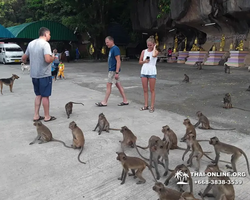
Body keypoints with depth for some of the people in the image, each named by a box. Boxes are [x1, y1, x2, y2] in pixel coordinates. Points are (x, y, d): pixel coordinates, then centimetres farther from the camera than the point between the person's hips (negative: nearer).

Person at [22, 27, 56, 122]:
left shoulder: (31, 43, 9)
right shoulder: (45, 44, -14)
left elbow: (23, 58, 16)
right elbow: (48, 59, -26)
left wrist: (24, 61, 37)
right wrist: (53, 57, -5)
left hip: (34, 74, 7)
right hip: (44, 75, -7)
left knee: (38, 95, 17)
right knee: (45, 96, 3)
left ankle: (36, 116, 20)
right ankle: (47, 116, 14)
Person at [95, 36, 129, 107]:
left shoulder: (115, 49, -15)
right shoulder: (111, 49, 15)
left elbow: (118, 61, -20)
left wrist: (117, 72, -23)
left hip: (113, 70, -10)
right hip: (112, 70, 10)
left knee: (108, 85, -4)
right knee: (118, 85, 10)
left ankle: (104, 102, 5)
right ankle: (125, 101, 15)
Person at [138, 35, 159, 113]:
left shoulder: (156, 51, -1)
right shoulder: (144, 51, 8)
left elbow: (154, 55, -26)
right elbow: (140, 62, 11)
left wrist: (154, 48, -9)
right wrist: (144, 61, -9)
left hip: (152, 72, -4)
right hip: (144, 71, 4)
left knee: (152, 90, 2)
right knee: (145, 90, 8)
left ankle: (152, 106, 7)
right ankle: (146, 105, 17)